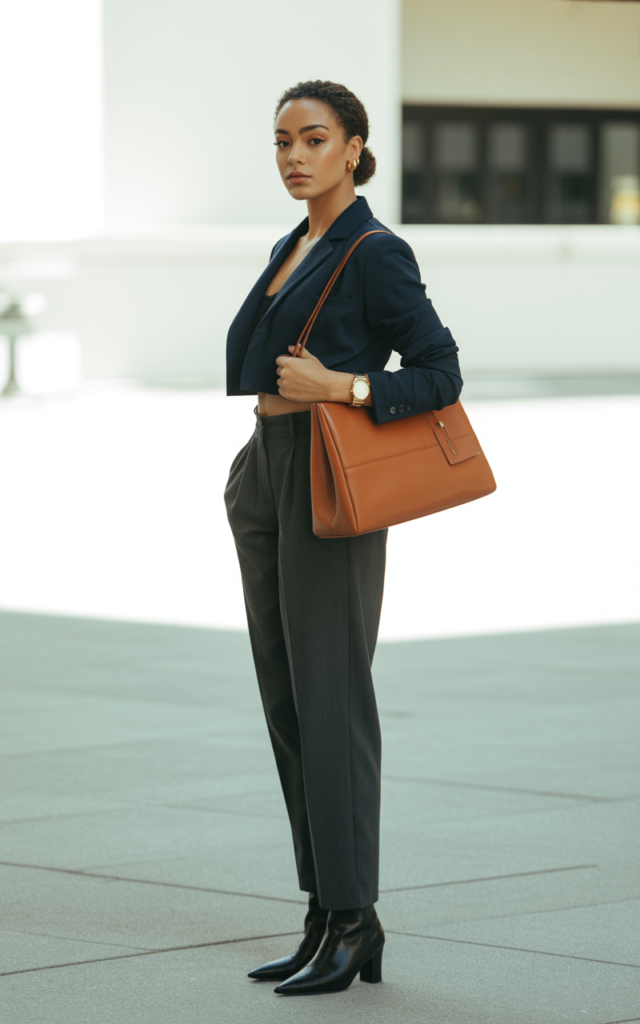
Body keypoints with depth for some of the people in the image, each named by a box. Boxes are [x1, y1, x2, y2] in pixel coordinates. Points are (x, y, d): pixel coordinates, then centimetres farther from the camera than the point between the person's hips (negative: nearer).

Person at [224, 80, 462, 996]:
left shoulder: (376, 255, -9)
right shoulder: (290, 251, 16)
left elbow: (441, 375, -13)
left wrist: (342, 389, -23)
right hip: (267, 475, 9)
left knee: (330, 698, -9)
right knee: (286, 698, 7)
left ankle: (349, 918, -6)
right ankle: (332, 914, 11)